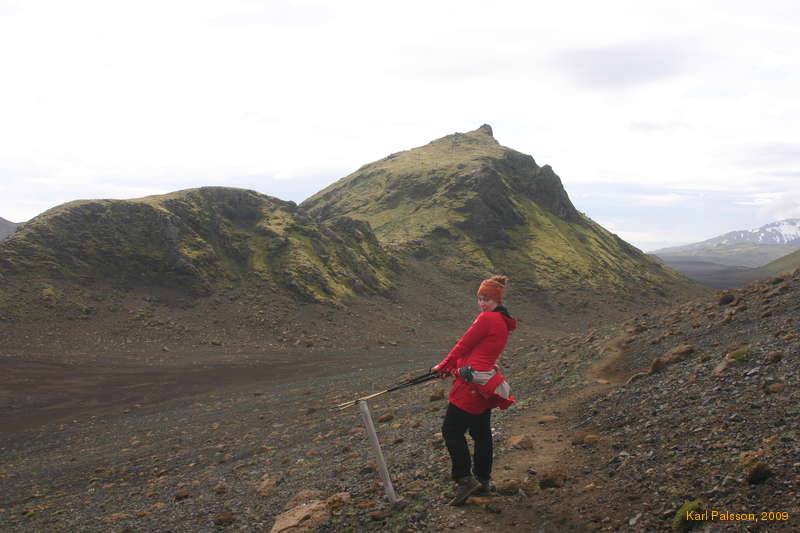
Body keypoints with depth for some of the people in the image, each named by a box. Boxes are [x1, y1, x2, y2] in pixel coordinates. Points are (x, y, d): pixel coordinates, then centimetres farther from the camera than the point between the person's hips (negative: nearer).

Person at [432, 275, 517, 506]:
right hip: (485, 387, 10)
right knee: (481, 433, 17)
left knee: (451, 430, -3)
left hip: (473, 383, -10)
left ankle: (464, 480, -6)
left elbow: (463, 346, -9)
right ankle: (483, 480, 28)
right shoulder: (504, 323, 14)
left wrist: (443, 366, 5)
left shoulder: (486, 319, -15)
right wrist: (451, 367, 12)